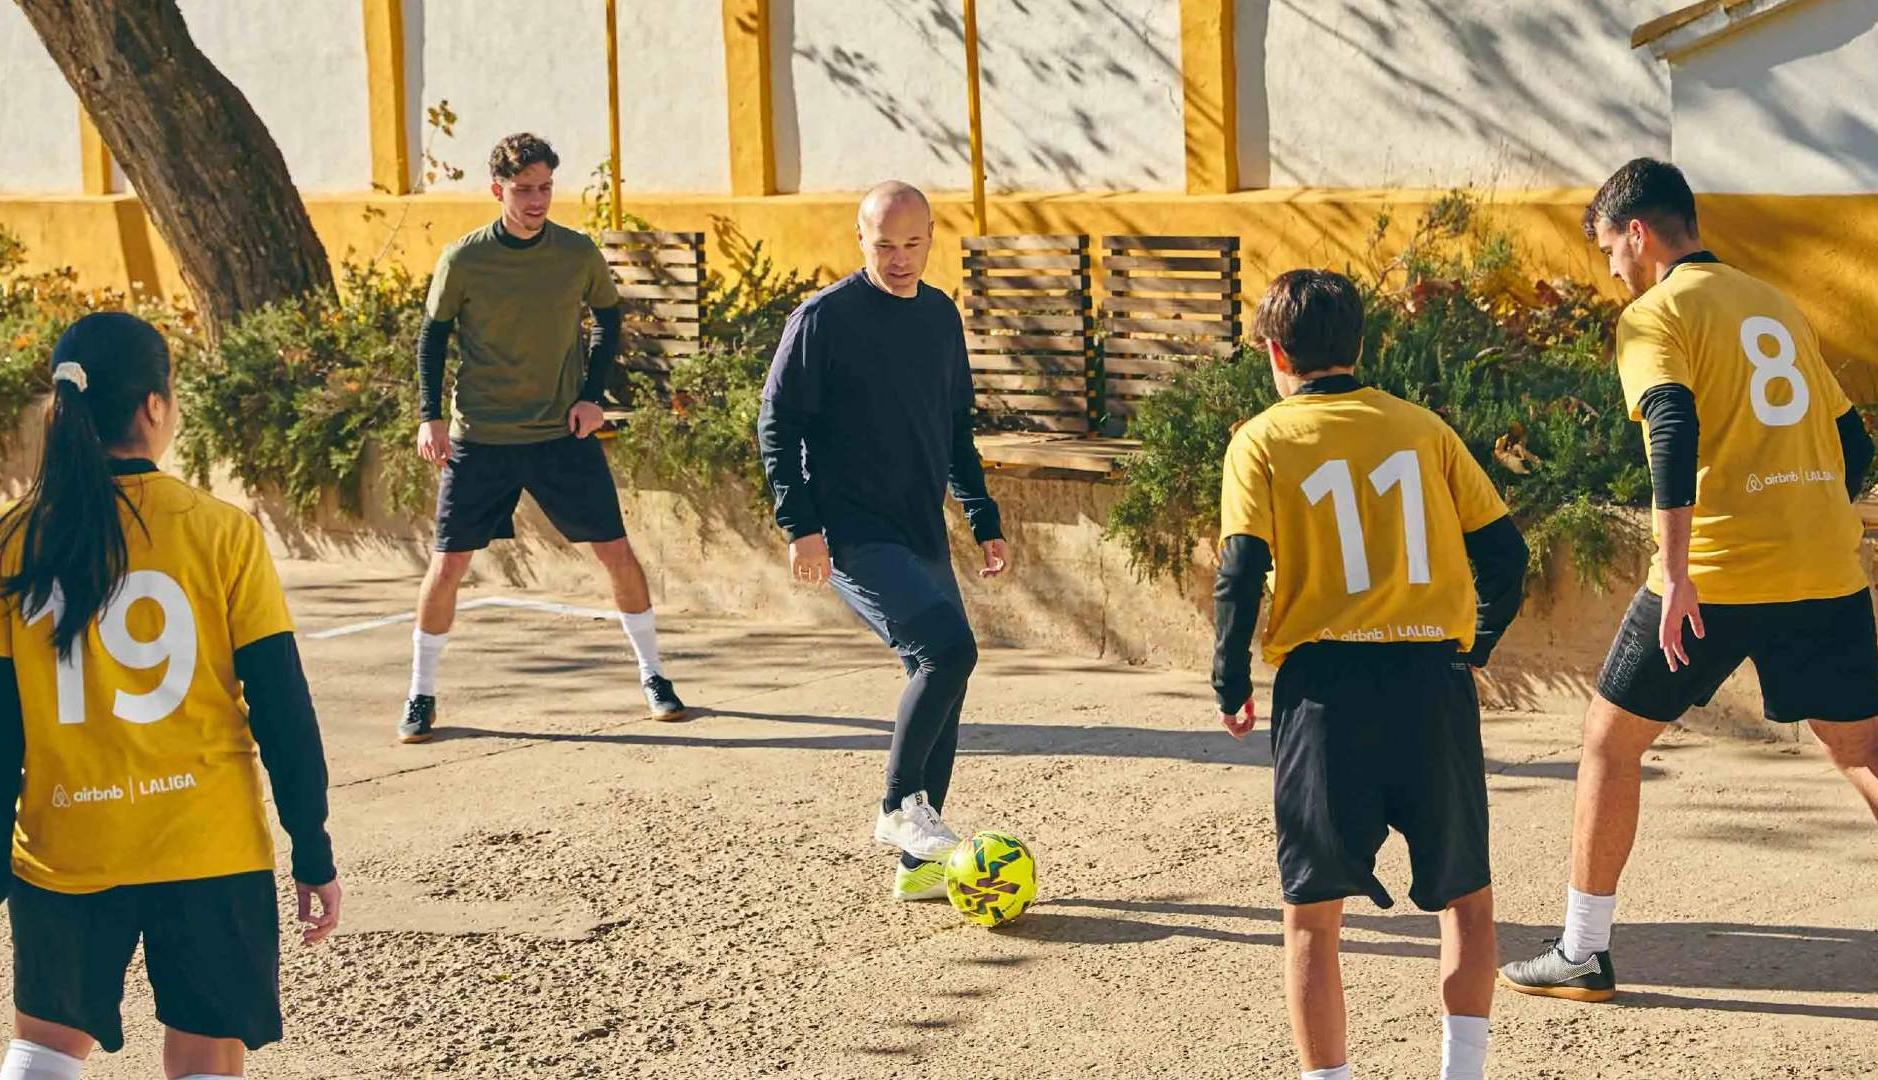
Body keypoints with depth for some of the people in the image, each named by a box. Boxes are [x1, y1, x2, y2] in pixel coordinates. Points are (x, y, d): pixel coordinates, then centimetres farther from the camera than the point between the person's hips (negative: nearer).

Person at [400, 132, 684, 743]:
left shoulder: (578, 253, -4)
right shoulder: (463, 261, -9)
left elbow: (608, 318, 11)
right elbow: (434, 335, 3)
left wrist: (593, 395, 0)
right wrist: (431, 416, -5)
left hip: (564, 433, 1)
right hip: (480, 438, -1)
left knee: (616, 551, 1)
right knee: (448, 563, -2)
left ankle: (653, 677, 18)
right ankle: (421, 697, 12)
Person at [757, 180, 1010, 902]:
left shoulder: (941, 316, 12)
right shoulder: (826, 317, -8)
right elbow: (777, 423, -8)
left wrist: (985, 523, 19)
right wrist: (800, 526, -15)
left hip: (923, 534, 7)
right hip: (854, 535, -7)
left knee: (941, 678, 5)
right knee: (947, 648, -23)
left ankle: (920, 866, 13)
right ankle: (899, 807, -7)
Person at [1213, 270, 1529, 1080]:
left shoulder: (1263, 440, 2)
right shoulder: (1421, 428, 9)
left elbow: (1241, 574, -8)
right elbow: (1503, 550, 5)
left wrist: (1230, 687, 4)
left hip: (1325, 686, -2)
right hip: (1434, 682, 2)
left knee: (1312, 914, 7)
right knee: (1466, 897, 17)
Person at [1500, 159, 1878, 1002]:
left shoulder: (1655, 315, -2)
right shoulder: (1778, 307, 18)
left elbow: (1673, 431, -19)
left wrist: (1675, 573, -24)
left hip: (1719, 575, -6)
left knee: (1611, 740, 9)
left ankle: (1583, 954, 12)